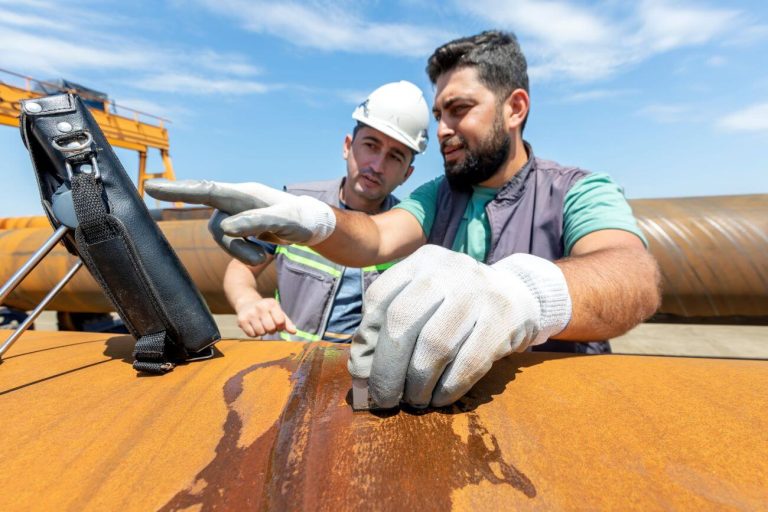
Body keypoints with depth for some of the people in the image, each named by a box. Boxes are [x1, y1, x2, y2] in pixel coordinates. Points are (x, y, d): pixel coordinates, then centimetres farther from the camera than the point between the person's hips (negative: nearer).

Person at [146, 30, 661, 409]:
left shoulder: (579, 193, -7)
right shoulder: (434, 196, 7)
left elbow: (636, 276, -25)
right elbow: (377, 239, -10)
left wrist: (524, 293, -47)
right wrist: (313, 219, -31)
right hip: (441, 402, 2)